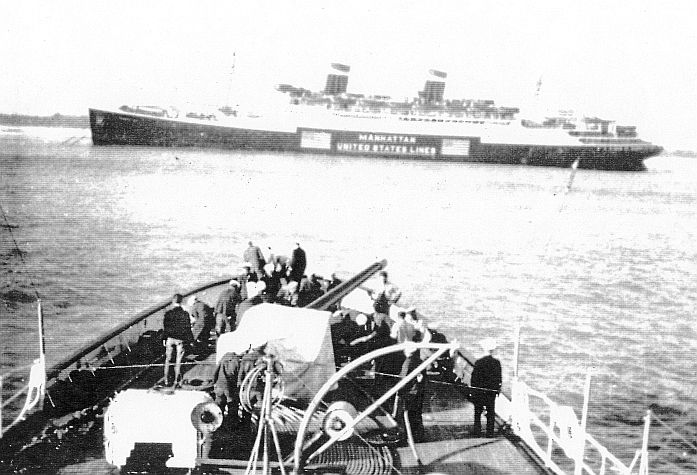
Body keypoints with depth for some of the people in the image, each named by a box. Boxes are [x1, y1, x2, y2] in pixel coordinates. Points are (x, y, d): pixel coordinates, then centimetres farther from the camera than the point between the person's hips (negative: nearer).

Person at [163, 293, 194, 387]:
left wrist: (164, 338, 7)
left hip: (170, 338, 0)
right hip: (180, 339, 0)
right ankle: (176, 381, 8)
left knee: (168, 360, 10)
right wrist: (189, 340, 5)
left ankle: (166, 380, 11)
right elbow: (188, 328, -2)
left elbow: (164, 327, -1)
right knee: (178, 361, 6)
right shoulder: (185, 314, -5)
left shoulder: (168, 313, -5)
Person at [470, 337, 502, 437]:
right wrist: (498, 388, 9)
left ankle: (477, 429, 11)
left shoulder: (479, 362, -11)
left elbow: (474, 377, -7)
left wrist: (472, 388, 2)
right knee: (491, 412, 10)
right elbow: (499, 378, -3)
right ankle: (490, 432, 9)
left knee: (478, 411, 13)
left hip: (479, 391, -1)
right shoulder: (497, 363, -7)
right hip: (492, 391, 1)